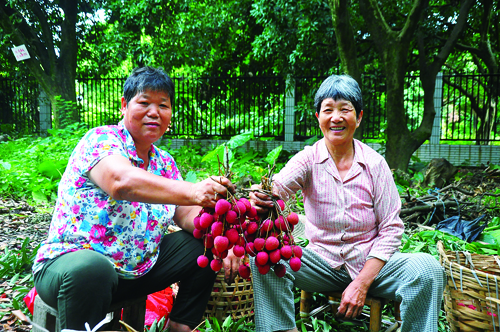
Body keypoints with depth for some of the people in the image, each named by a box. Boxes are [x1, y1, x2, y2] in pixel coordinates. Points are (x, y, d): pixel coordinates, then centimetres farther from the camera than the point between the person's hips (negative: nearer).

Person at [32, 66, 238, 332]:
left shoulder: (164, 163, 8)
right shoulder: (101, 139, -14)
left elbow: (187, 214, 3)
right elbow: (122, 182, -35)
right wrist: (193, 192, -48)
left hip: (138, 268, 7)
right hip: (73, 259, -7)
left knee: (204, 246, 0)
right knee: (90, 270, -39)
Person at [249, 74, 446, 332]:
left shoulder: (375, 163, -5)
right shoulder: (308, 159, -5)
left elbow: (391, 228, -5)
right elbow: (279, 185, -26)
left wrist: (362, 282, -15)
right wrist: (261, 195, -52)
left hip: (370, 262, 0)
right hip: (322, 261, 0)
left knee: (427, 268, -27)